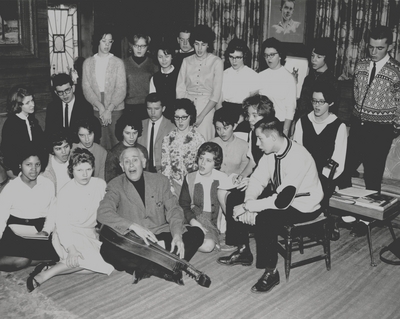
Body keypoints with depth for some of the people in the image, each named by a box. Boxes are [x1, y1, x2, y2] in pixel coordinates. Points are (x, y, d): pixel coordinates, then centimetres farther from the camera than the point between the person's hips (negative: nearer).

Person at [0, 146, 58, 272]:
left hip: (40, 229, 3)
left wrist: (46, 230, -13)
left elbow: (52, 212, 5)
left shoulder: (48, 185, 4)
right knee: (20, 260, -33)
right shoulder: (11, 187, -1)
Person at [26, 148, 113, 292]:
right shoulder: (65, 193, -14)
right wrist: (71, 248, -29)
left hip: (90, 234, 6)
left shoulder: (100, 185, -2)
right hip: (69, 235, -6)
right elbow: (61, 223, -17)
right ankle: (46, 273, -19)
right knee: (95, 259, -30)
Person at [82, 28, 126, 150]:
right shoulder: (88, 62, 8)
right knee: (100, 143, -1)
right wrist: (100, 106, -11)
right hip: (96, 109, 1)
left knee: (116, 143, -4)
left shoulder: (118, 62, 2)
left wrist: (109, 109, -13)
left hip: (115, 109, -1)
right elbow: (86, 88, 2)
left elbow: (121, 89, -4)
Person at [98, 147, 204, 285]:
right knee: (107, 249, -32)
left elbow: (173, 209, 1)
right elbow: (103, 213, -15)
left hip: (160, 235, 3)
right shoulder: (116, 186, 0)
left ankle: (146, 269, -28)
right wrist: (133, 226, -28)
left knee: (196, 233, -17)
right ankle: (169, 269, -30)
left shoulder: (160, 181, 7)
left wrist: (177, 235, -19)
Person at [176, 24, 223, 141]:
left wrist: (201, 116, -11)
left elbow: (216, 94, -5)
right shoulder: (186, 61, 9)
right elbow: (180, 89, 6)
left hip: (207, 106, -2)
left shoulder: (216, 62, 0)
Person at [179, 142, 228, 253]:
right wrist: (193, 221, -13)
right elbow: (183, 205, 4)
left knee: (208, 245, -31)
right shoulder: (190, 179, 8)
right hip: (196, 218, 0)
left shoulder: (223, 178, 4)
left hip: (216, 221, 0)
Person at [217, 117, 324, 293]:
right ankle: (243, 253, 15)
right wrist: (248, 202, -19)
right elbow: (257, 180, 0)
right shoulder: (271, 152, -6)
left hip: (303, 207, -8)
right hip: (281, 197, 8)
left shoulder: (297, 158, -31)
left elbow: (283, 200, -34)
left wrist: (249, 207, -28)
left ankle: (271, 273, -13)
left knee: (264, 219, -33)